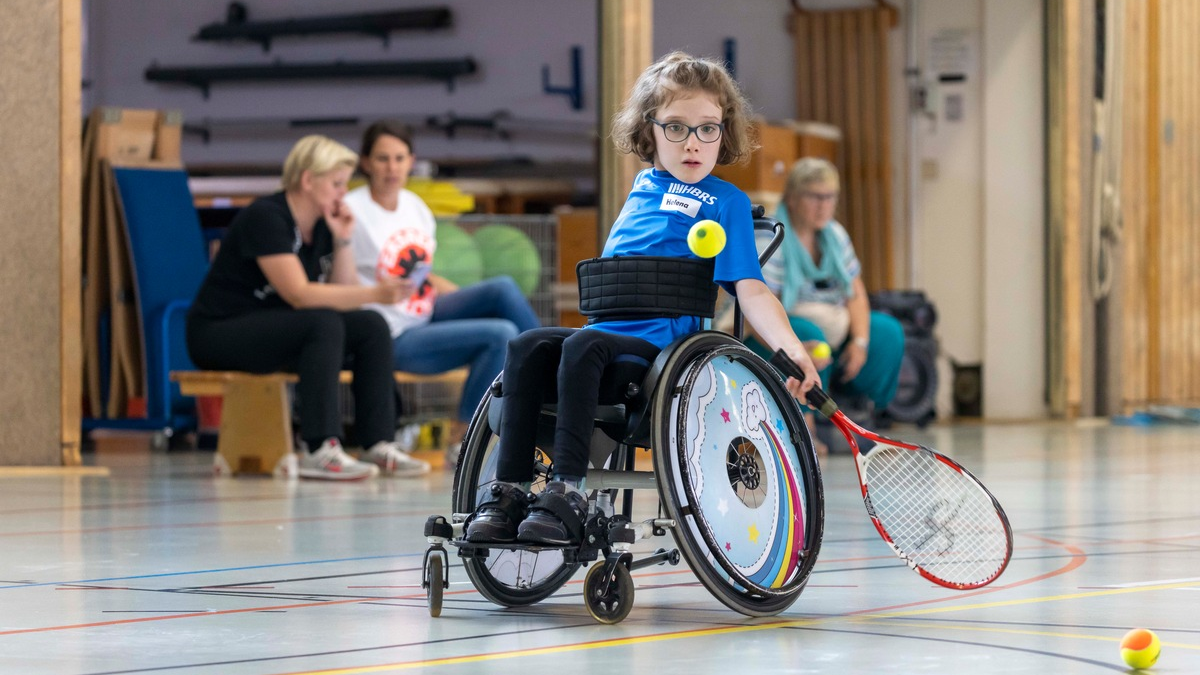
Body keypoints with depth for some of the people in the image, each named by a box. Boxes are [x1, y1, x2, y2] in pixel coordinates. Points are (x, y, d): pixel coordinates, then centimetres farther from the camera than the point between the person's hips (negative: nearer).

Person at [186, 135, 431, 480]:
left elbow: (343, 294, 3)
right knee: (324, 324, -32)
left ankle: (379, 445, -16)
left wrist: (342, 240, -8)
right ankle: (319, 450, -36)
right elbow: (298, 294, -29)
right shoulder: (265, 218, -20)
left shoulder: (321, 225, 6)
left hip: (277, 330, 9)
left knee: (372, 326, -10)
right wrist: (375, 293, -34)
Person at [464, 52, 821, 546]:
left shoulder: (726, 201, 5)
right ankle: (509, 491, -24)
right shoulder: (643, 184, 23)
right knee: (528, 347, -20)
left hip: (660, 344, -6)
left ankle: (567, 490, -37)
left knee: (583, 347, -33)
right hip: (608, 332, 6)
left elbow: (750, 288, -5)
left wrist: (789, 347, -20)